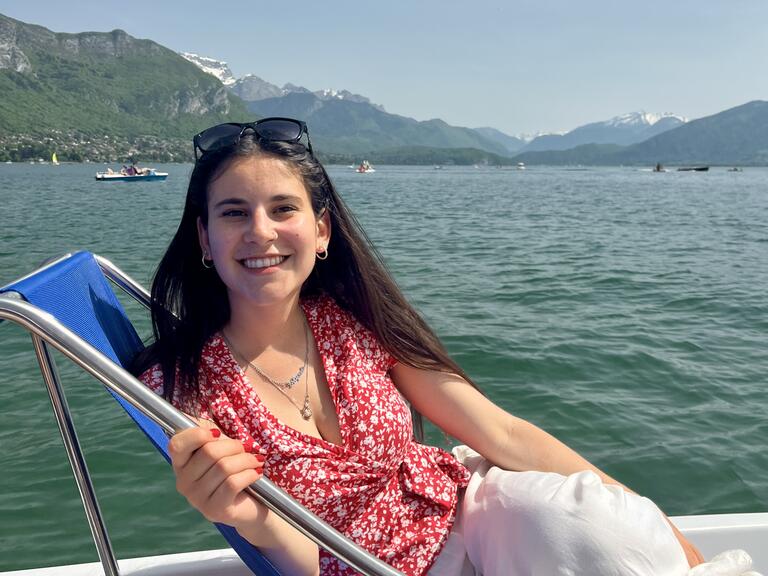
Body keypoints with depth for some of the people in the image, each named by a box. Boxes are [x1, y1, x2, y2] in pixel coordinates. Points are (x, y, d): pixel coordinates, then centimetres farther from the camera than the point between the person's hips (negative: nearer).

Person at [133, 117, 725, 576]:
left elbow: (504, 433, -7)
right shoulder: (181, 388, -15)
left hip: (464, 504, 3)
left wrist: (659, 528, -9)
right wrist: (251, 519, -33)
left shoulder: (355, 320, -9)